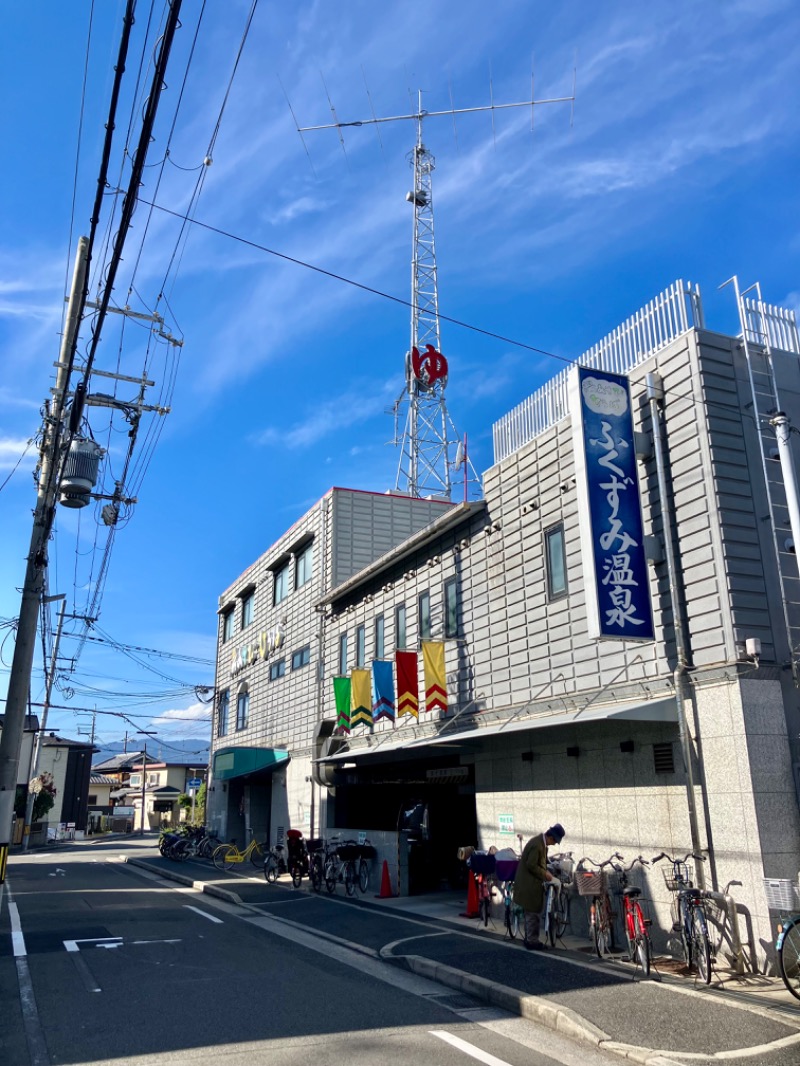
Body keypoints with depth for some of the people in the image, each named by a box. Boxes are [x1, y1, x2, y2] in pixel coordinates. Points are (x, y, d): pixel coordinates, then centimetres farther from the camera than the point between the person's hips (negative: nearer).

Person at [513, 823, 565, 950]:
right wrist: (544, 874, -14)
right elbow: (531, 866, -25)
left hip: (530, 883, 10)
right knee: (533, 913, 0)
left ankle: (529, 939, 28)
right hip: (529, 884, -10)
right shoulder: (537, 845, -26)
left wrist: (545, 871, 5)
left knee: (530, 912, 18)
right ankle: (532, 941, 9)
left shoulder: (541, 842, 7)